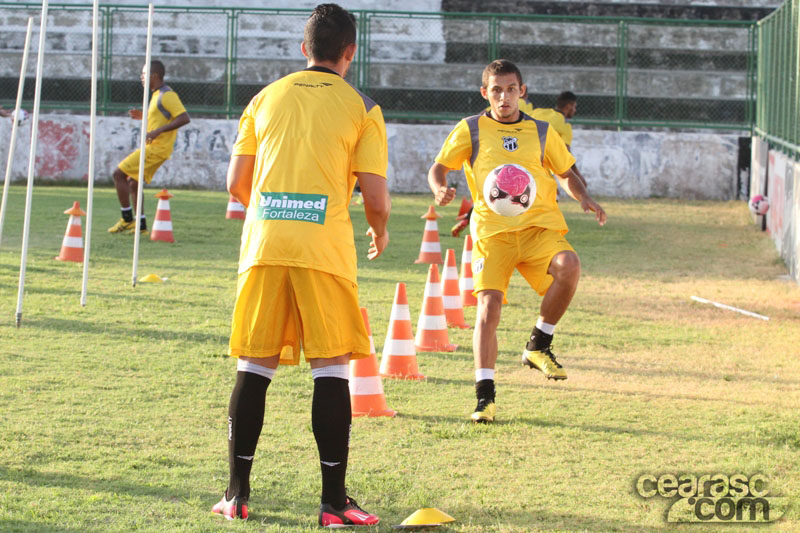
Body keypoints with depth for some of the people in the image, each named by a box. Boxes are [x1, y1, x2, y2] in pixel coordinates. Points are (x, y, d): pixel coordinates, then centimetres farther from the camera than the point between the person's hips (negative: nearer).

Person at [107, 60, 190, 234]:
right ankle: (141, 225, 17)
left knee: (119, 174, -11)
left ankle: (127, 219, -6)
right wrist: (143, 116, 14)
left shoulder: (167, 95, -14)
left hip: (156, 148, -10)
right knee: (133, 183, 14)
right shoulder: (157, 95, 16)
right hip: (151, 147, 10)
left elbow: (184, 118, -23)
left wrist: (158, 131, -27)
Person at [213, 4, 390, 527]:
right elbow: (375, 196, -2)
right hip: (325, 250, -3)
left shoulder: (266, 98, 14)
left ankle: (237, 494, 11)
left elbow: (237, 181, 14)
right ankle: (334, 502, 2)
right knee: (332, 370, 2)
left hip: (264, 246, 3)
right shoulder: (361, 108, 4)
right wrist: (380, 232, 20)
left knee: (254, 369, 9)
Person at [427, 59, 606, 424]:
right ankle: (485, 396, -9)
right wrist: (439, 189, -8)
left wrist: (584, 199, 3)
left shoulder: (541, 132, 13)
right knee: (488, 302, -15)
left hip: (540, 225, 1)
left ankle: (538, 346, -7)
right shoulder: (471, 130, 8)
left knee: (568, 266, -29)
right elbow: (438, 167, 14)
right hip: (493, 229, -1)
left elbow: (567, 173, 22)